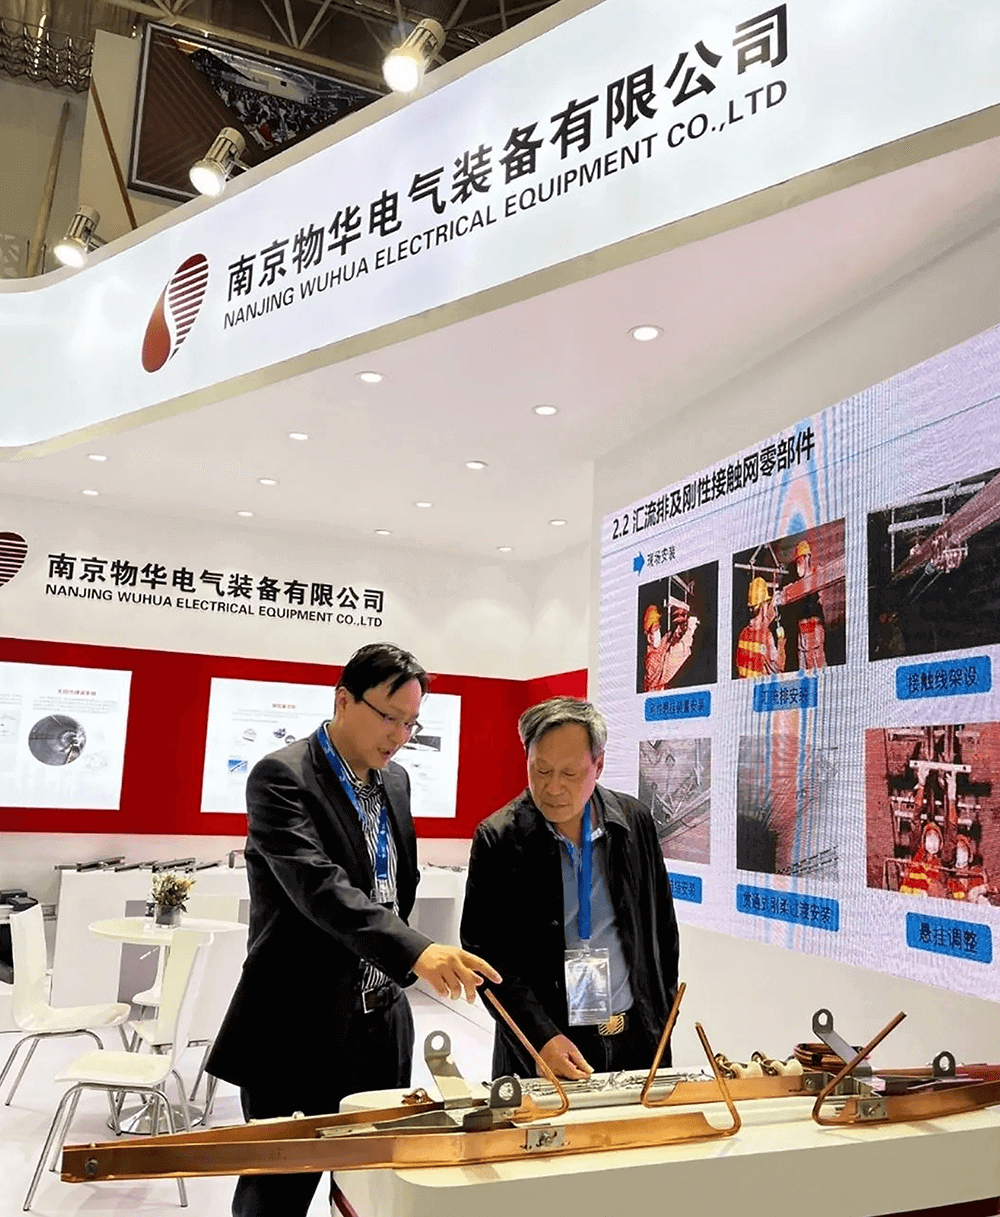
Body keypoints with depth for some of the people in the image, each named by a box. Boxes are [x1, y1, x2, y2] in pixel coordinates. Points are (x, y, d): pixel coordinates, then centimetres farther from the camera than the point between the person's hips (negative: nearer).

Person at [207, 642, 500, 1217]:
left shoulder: (397, 781, 8)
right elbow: (318, 885, -30)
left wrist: (395, 971, 13)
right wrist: (416, 952, -40)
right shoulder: (281, 776, -16)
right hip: (298, 1037, -6)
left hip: (382, 1030, 7)